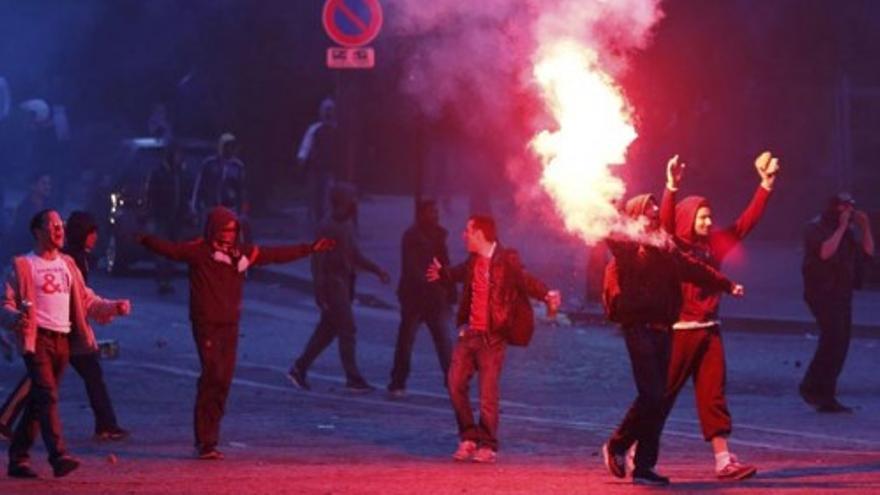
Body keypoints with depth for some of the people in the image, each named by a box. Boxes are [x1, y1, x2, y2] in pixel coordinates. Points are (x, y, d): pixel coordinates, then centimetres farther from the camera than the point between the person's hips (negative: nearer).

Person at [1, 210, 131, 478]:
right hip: (37, 338, -6)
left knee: (38, 400, 8)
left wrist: (114, 307, 4)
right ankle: (59, 456, -26)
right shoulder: (23, 265, 0)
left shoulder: (67, 264, 18)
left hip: (63, 339, 6)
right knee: (47, 395, -18)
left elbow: (86, 300, 20)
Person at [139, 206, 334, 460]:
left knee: (223, 381, 5)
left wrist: (311, 249, 21)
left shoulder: (242, 253, 10)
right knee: (213, 377, -15)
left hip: (230, 325, 6)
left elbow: (277, 254, 18)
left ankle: (208, 439, 13)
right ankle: (205, 441, -12)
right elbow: (171, 249, -14)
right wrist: (146, 240, -26)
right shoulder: (198, 251, -5)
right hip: (206, 324, -6)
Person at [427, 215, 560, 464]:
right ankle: (469, 437, 18)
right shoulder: (474, 261, 9)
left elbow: (526, 281, -19)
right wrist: (442, 273, 49)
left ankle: (488, 445, 8)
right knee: (455, 383, 4)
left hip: (492, 337, -7)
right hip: (469, 332, 7)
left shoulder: (506, 260, -11)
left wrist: (546, 295, -39)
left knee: (488, 392, -4)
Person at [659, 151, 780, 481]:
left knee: (713, 395, 3)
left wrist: (766, 185, 4)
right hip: (679, 330, -6)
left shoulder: (715, 244, 9)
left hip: (709, 330, 6)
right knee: (662, 394, 0)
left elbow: (746, 222, 11)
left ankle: (724, 461, 1)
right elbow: (665, 222, -25)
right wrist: (671, 188, -41)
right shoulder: (674, 247, -7)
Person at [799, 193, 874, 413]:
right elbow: (825, 252, -22)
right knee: (834, 336, -19)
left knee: (839, 343, 4)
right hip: (822, 292, -8)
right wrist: (841, 227, -18)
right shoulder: (817, 227, -6)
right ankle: (811, 386, -11)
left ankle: (826, 397, 6)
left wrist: (865, 227, -1)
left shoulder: (850, 229, 15)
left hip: (842, 293, 8)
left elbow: (868, 251, 12)